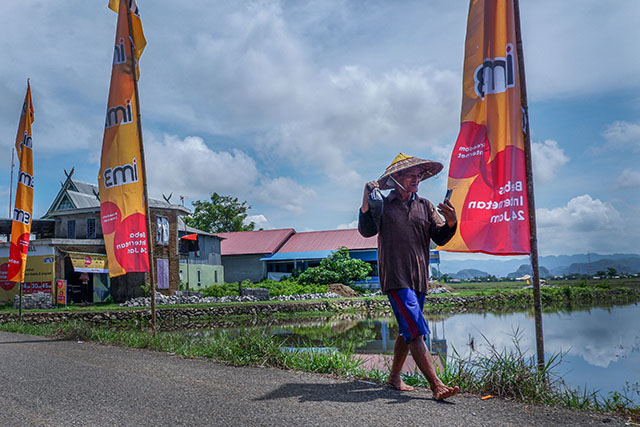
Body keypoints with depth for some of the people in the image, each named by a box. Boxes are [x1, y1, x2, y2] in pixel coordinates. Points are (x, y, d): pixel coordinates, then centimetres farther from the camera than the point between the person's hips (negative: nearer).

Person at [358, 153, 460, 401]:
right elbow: (367, 231, -3)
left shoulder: (425, 206, 13)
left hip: (419, 278, 6)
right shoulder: (383, 205, 2)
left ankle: (394, 376, 29)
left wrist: (451, 223, -11)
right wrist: (366, 206, -17)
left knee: (408, 331, 14)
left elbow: (440, 239, 9)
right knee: (416, 332, -13)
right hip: (396, 279, -6)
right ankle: (437, 386, -14)